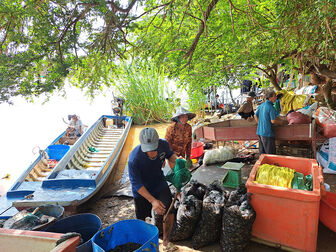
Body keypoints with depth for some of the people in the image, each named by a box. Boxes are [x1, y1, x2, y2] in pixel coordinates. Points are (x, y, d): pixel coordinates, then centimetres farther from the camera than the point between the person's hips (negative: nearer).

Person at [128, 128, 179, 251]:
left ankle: (166, 241, 25)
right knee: (141, 219, 14)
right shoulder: (134, 159, -35)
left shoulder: (163, 144, -22)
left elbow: (170, 154, 4)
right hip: (142, 190, -2)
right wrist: (153, 200, -31)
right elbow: (136, 184, -25)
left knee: (169, 214, -3)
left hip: (160, 184, 3)